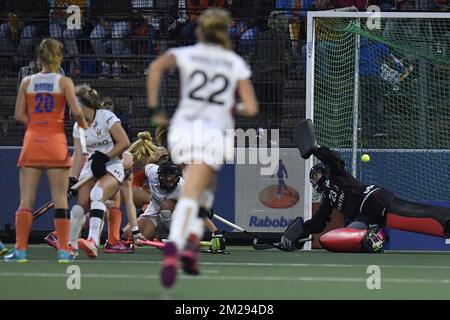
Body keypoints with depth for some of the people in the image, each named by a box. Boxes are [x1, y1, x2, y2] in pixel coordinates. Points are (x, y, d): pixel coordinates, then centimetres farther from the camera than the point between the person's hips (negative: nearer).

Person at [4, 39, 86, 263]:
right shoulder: (64, 82, -1)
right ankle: (63, 250, 0)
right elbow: (76, 112, -9)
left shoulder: (27, 82, 5)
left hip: (32, 143, 2)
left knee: (26, 200, 1)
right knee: (60, 199, 2)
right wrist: (82, 124, 10)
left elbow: (19, 115, 1)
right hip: (56, 142, -2)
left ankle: (20, 250, -4)